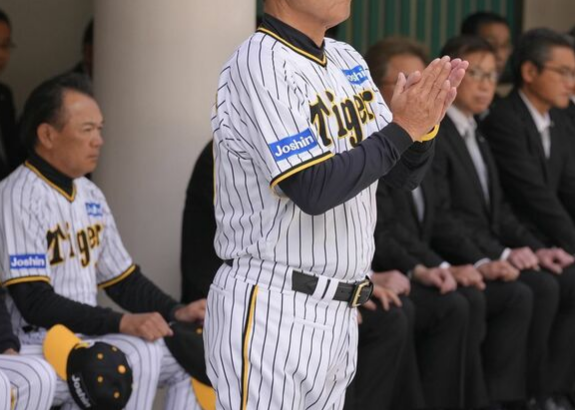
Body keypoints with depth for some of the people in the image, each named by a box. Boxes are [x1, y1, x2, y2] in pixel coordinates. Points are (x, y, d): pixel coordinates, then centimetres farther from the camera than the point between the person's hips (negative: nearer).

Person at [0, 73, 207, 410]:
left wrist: (177, 312, 1)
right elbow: (34, 302, -20)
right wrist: (121, 323, -26)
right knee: (138, 353, -28)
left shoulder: (90, 196, 14)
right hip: (39, 352, -9)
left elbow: (124, 280, 19)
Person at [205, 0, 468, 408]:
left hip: (338, 312, 8)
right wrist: (402, 128, -16)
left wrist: (425, 120, -7)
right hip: (270, 310, -8)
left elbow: (406, 173, 13)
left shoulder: (347, 60, 11)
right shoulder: (259, 65, -14)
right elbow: (313, 190, -22)